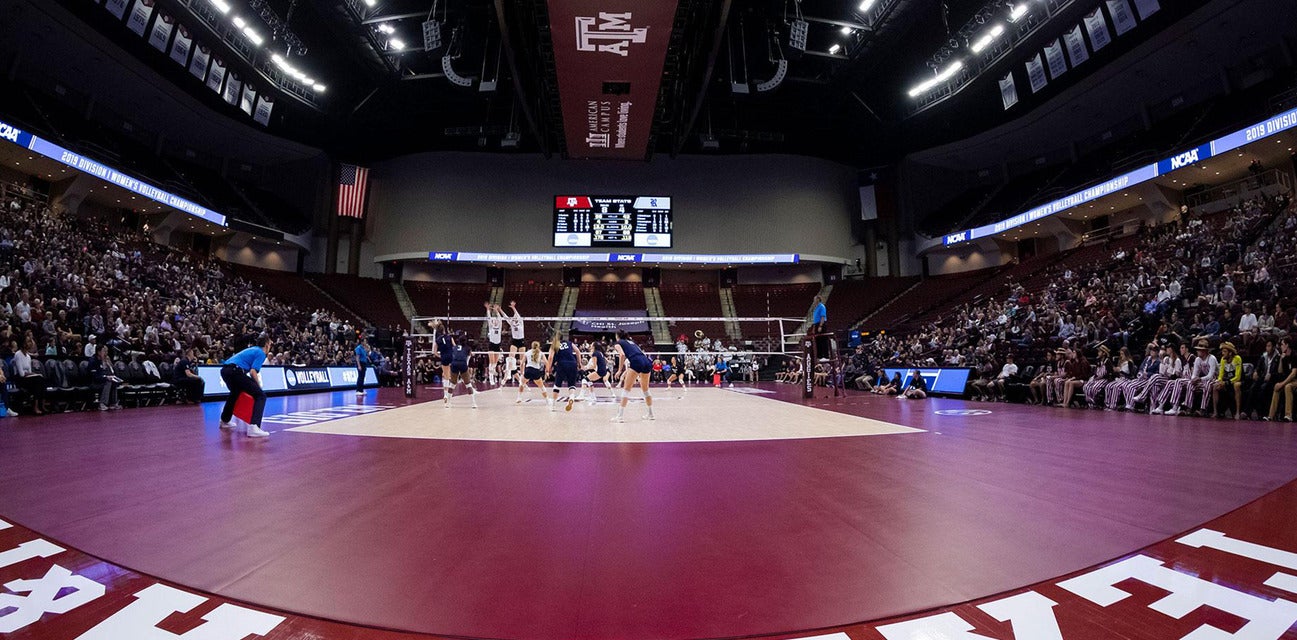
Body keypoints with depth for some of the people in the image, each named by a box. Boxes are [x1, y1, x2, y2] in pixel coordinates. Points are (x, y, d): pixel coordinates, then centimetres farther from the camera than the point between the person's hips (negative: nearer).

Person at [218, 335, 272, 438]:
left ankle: (224, 421, 55)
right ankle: (253, 427, -24)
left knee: (235, 393, 37)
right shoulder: (261, 353, 0)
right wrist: (258, 386, 2)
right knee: (260, 395, -9)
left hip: (224, 370, 10)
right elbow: (253, 372, -11)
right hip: (235, 371, -10)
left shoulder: (252, 349, 25)